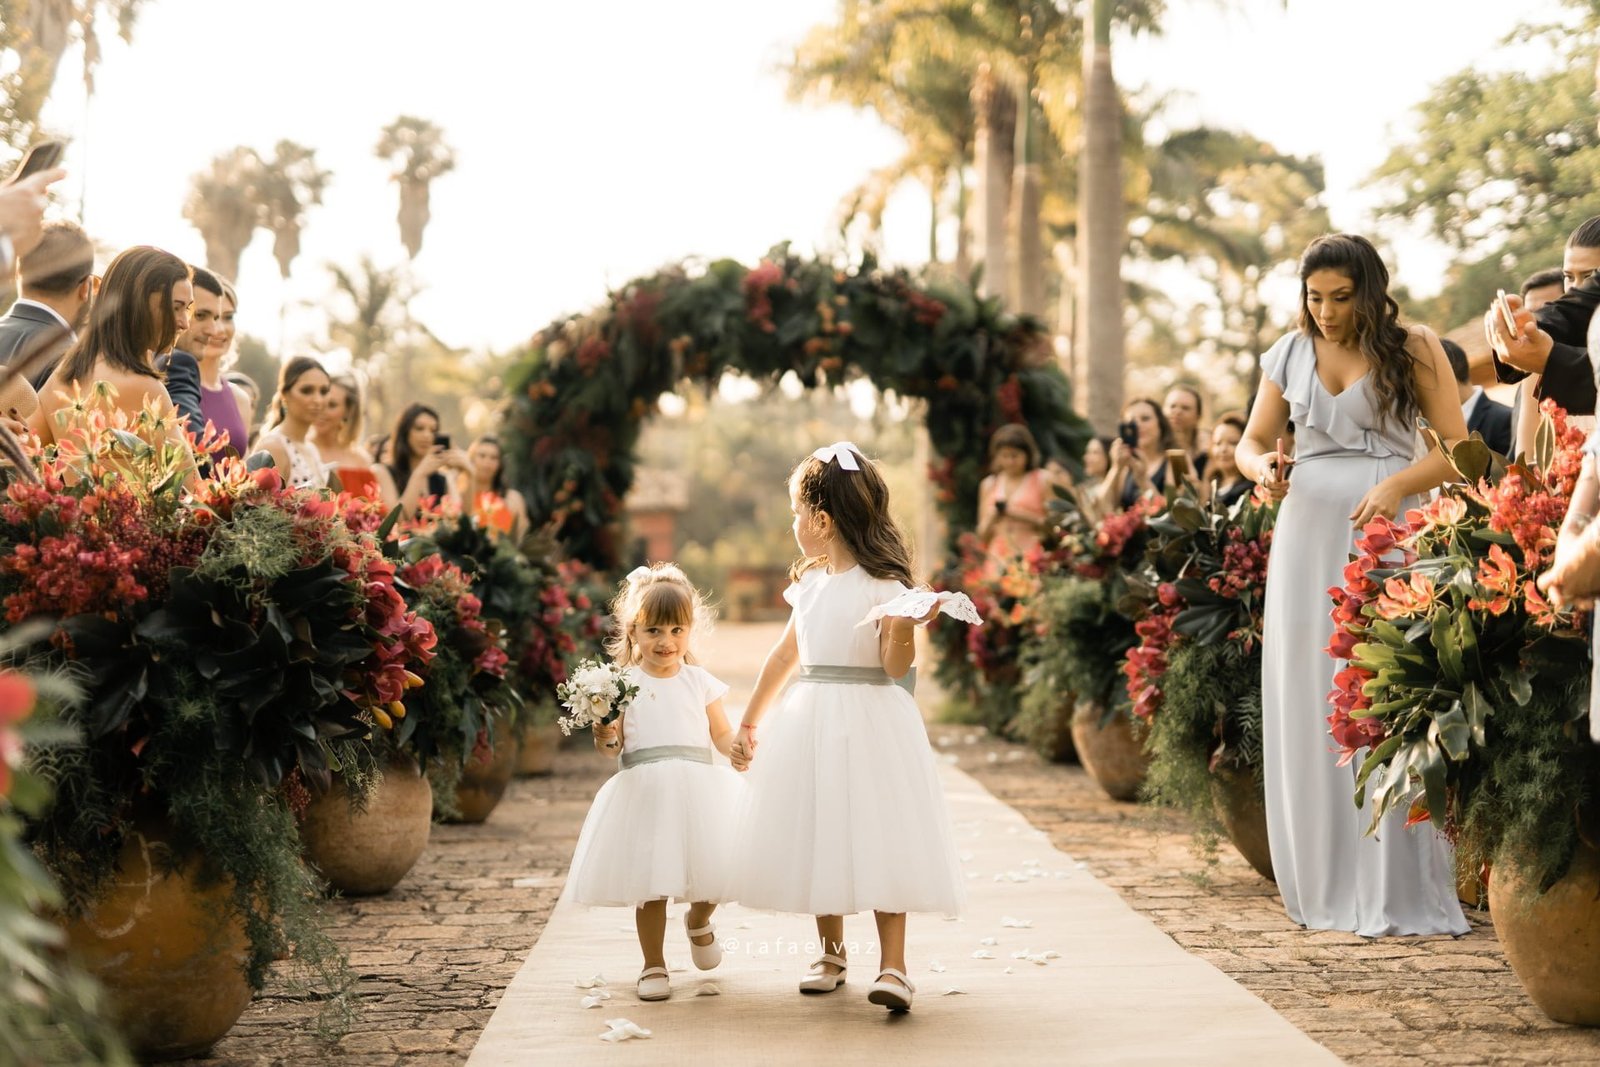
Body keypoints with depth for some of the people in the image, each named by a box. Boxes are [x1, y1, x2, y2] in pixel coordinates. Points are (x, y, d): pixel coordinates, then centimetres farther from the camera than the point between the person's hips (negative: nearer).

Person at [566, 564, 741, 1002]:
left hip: (698, 788, 1)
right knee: (650, 884, 1)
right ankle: (654, 965, 18)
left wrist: (740, 745, -12)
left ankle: (698, 920, 33)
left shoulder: (700, 681, 8)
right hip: (644, 792, -1)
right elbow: (613, 747, 2)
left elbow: (721, 735, 9)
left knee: (713, 868, -3)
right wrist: (607, 739, -20)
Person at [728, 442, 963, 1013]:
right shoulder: (810, 582, 10)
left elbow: (896, 667, -13)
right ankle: (832, 954, 25)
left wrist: (903, 625, -32)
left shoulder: (883, 583, -10)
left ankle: (893, 966, -6)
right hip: (811, 723, 7)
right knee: (816, 836, 10)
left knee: (879, 836, -9)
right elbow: (785, 654, 20)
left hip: (870, 723, -7)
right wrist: (748, 724, 24)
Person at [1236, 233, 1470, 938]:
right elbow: (1252, 441, 17)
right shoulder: (1289, 355, 11)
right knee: (1307, 705, 2)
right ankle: (1325, 885, 10)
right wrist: (1265, 469, -7)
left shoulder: (1413, 349, 1)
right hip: (1308, 533, 4)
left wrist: (1397, 484, -18)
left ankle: (1395, 892, -2)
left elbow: (1458, 447, -1)